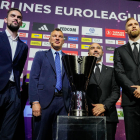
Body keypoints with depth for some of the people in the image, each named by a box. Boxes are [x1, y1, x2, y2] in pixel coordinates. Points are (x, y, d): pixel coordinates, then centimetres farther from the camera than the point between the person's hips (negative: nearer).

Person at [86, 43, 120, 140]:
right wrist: (91, 108, -9)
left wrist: (104, 106, -9)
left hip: (108, 115, 1)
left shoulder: (111, 71, 14)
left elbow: (116, 92, 5)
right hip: (88, 115, -1)